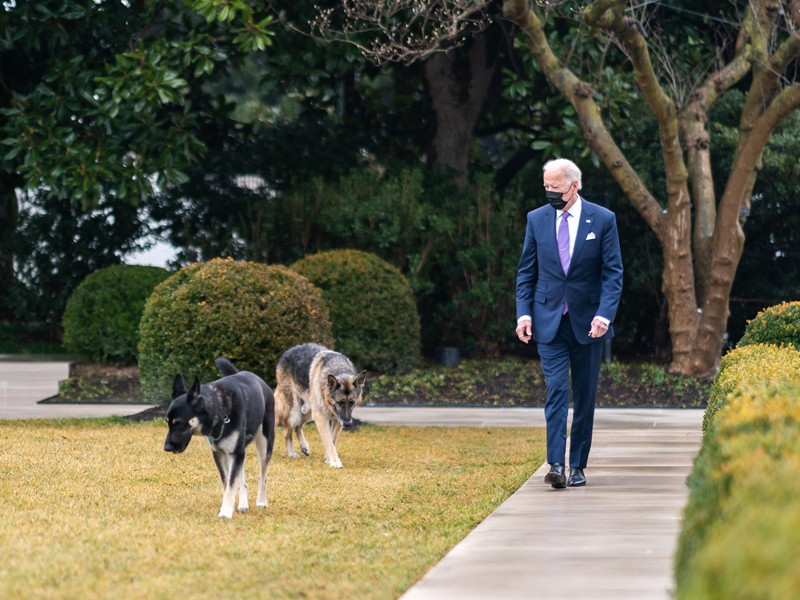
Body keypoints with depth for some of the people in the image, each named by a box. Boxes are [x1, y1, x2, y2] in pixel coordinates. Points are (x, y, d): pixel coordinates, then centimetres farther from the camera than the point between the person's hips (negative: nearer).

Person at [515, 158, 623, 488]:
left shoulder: (603, 219, -2)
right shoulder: (536, 219, 4)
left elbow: (613, 273, -3)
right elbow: (526, 272, 8)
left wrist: (604, 314, -16)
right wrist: (523, 313, -4)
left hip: (587, 322, 0)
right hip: (549, 322, 0)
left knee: (585, 396, 6)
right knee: (556, 390, -12)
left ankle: (578, 466, 14)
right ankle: (556, 466, -20)